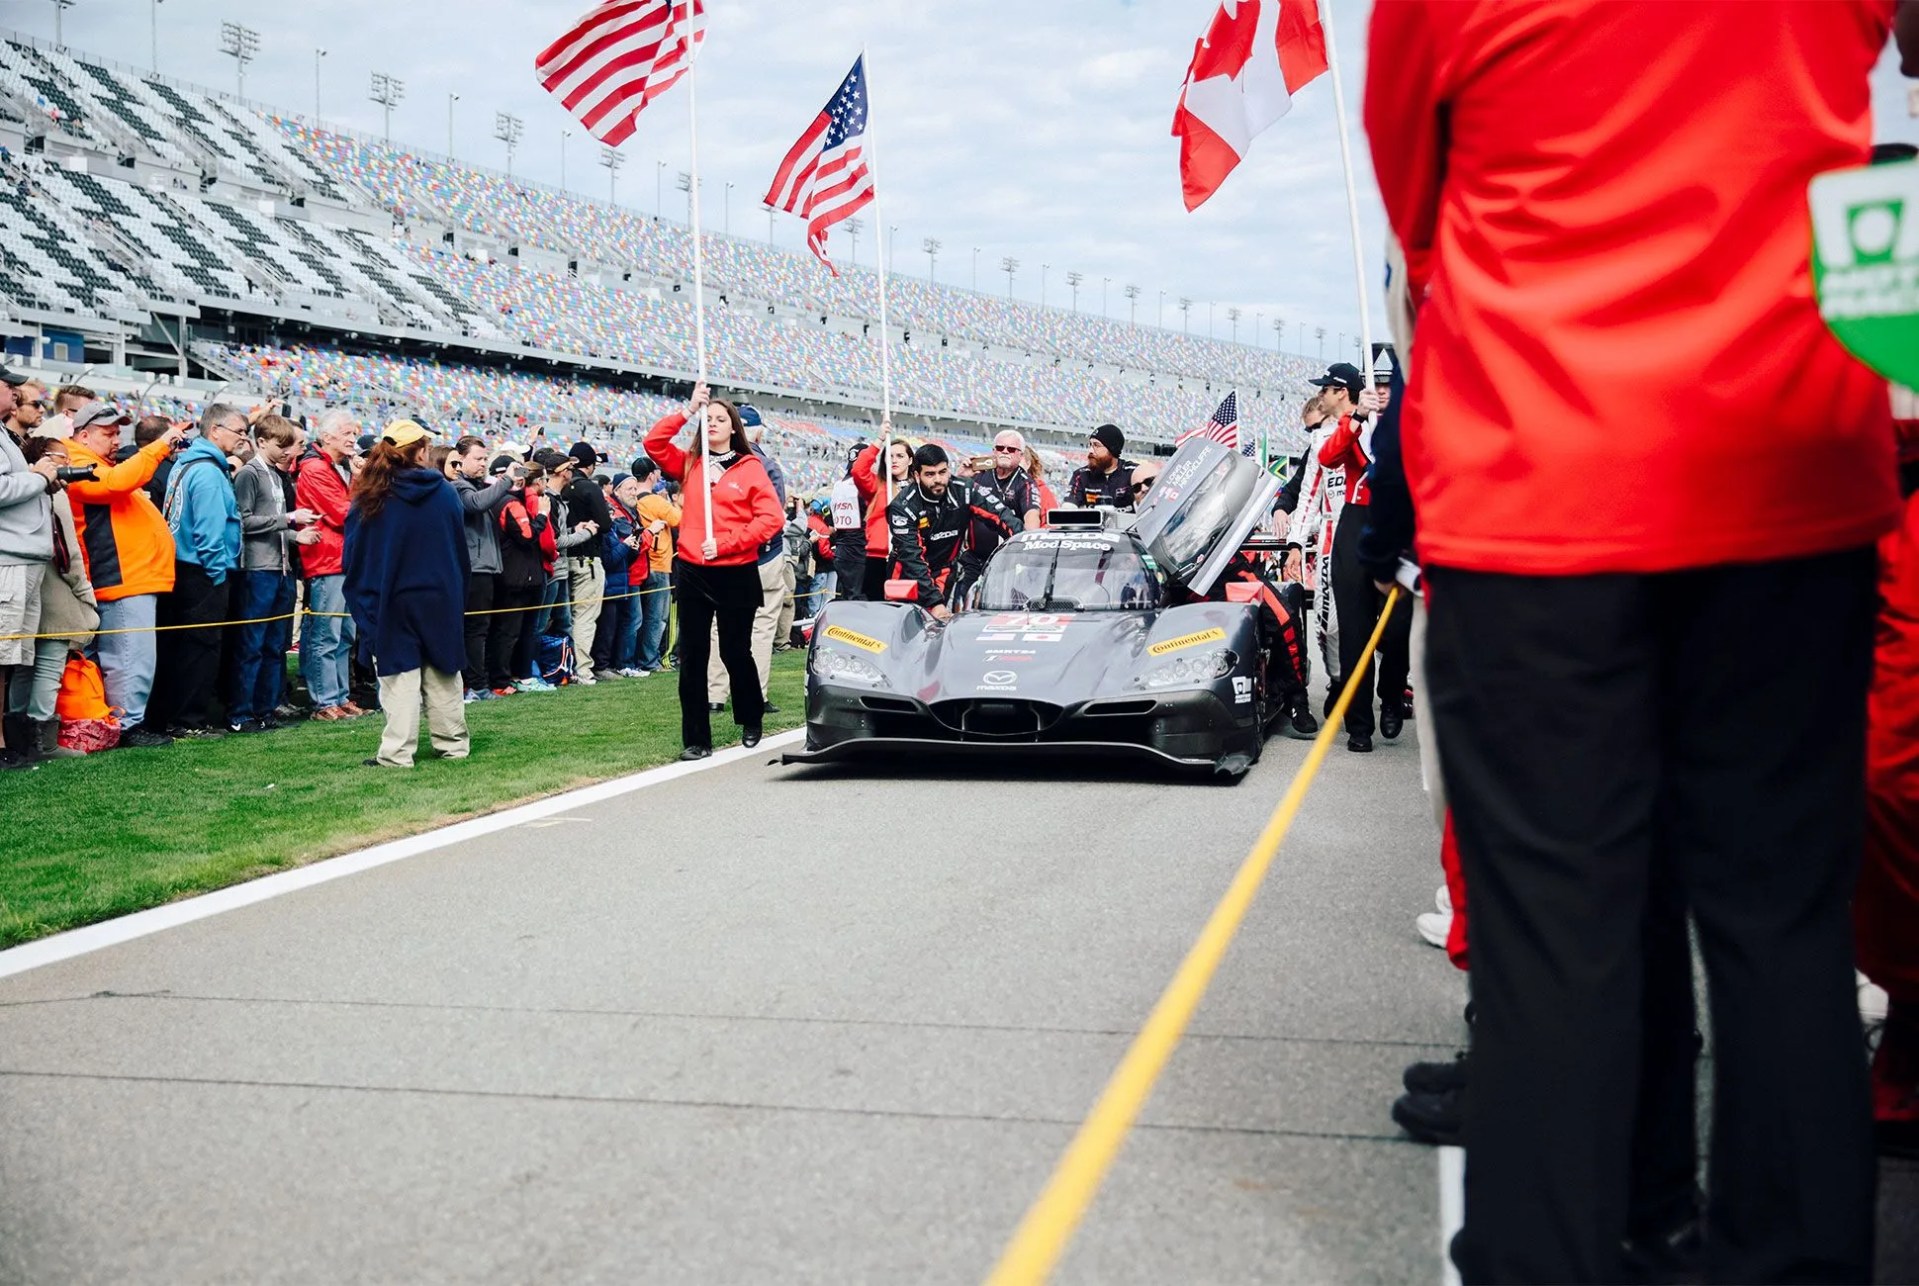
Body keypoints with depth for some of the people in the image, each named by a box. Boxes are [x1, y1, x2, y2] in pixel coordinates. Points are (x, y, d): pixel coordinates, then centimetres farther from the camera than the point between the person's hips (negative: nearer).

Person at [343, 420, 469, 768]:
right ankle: (452, 744, 19)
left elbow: (353, 555, -1)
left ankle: (396, 753, -3)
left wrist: (362, 598, 10)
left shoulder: (371, 498, -6)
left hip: (392, 602, -2)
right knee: (442, 674, 12)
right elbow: (460, 547, 6)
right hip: (440, 601, 2)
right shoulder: (445, 492, -1)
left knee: (400, 677, 0)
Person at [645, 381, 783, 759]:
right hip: (693, 573, 3)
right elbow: (654, 443, -2)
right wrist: (687, 411, -8)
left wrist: (726, 544, -14)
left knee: (736, 652, 7)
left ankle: (751, 722, 31)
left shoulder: (750, 467, -1)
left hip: (736, 574, -3)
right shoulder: (690, 464, 9)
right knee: (692, 657, 2)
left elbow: (771, 518, -9)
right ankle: (697, 739, 8)